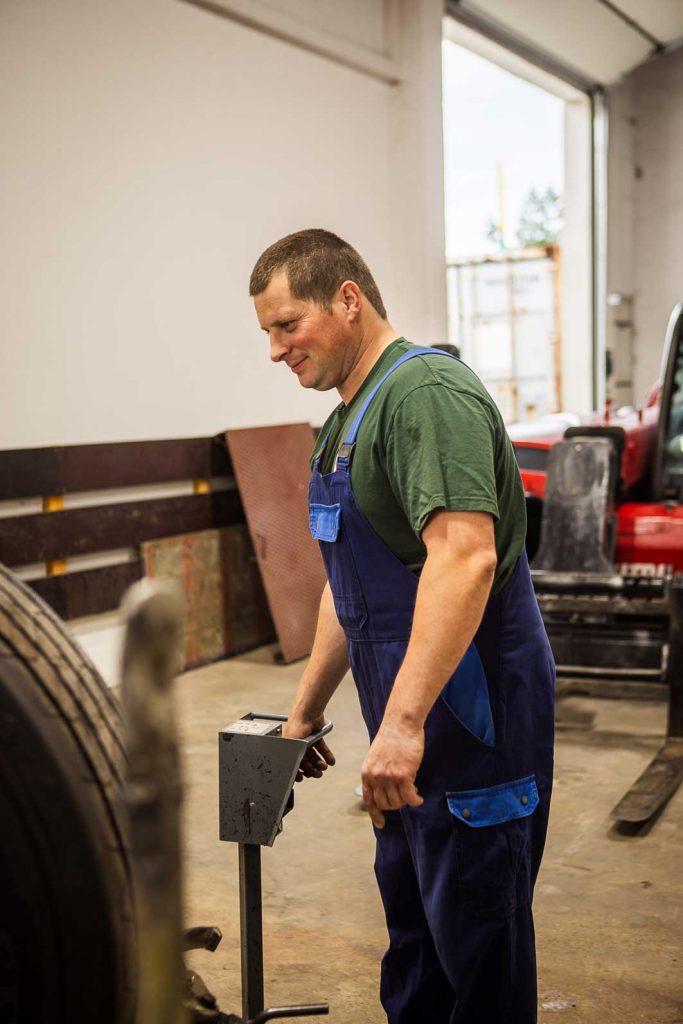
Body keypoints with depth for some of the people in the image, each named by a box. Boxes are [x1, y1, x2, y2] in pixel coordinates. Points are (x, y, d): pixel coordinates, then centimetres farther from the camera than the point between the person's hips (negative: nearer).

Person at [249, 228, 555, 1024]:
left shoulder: (427, 392, -16)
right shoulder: (349, 420, 16)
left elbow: (465, 555, -30)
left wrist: (403, 721, -34)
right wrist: (305, 712, 23)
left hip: (474, 724, -10)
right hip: (412, 736, 10)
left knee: (476, 947, 3)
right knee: (414, 942, 21)